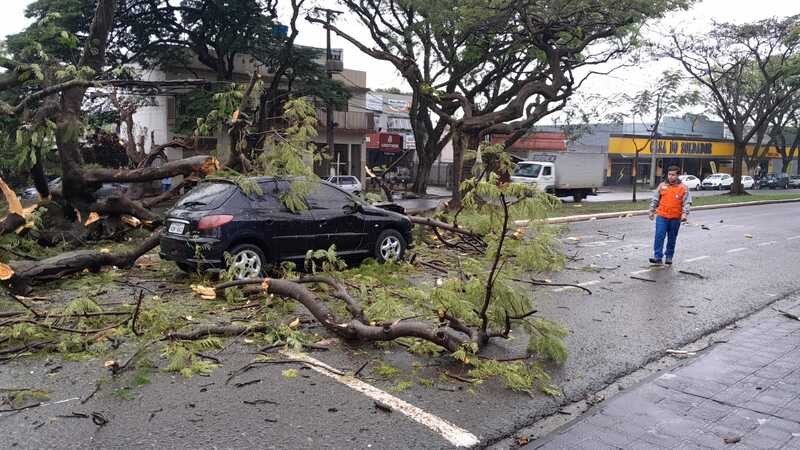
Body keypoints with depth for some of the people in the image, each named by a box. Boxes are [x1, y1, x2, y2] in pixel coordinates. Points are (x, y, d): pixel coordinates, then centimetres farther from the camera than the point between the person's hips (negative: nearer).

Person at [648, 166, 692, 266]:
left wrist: (684, 214, -16)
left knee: (672, 238, 10)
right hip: (662, 216, 1)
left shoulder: (683, 188, 0)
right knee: (659, 236, -8)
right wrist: (652, 211, 9)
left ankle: (669, 257, 21)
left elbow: (687, 202, -4)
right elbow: (654, 200, 11)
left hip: (675, 218, 0)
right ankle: (657, 257, -7)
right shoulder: (662, 186, 5)